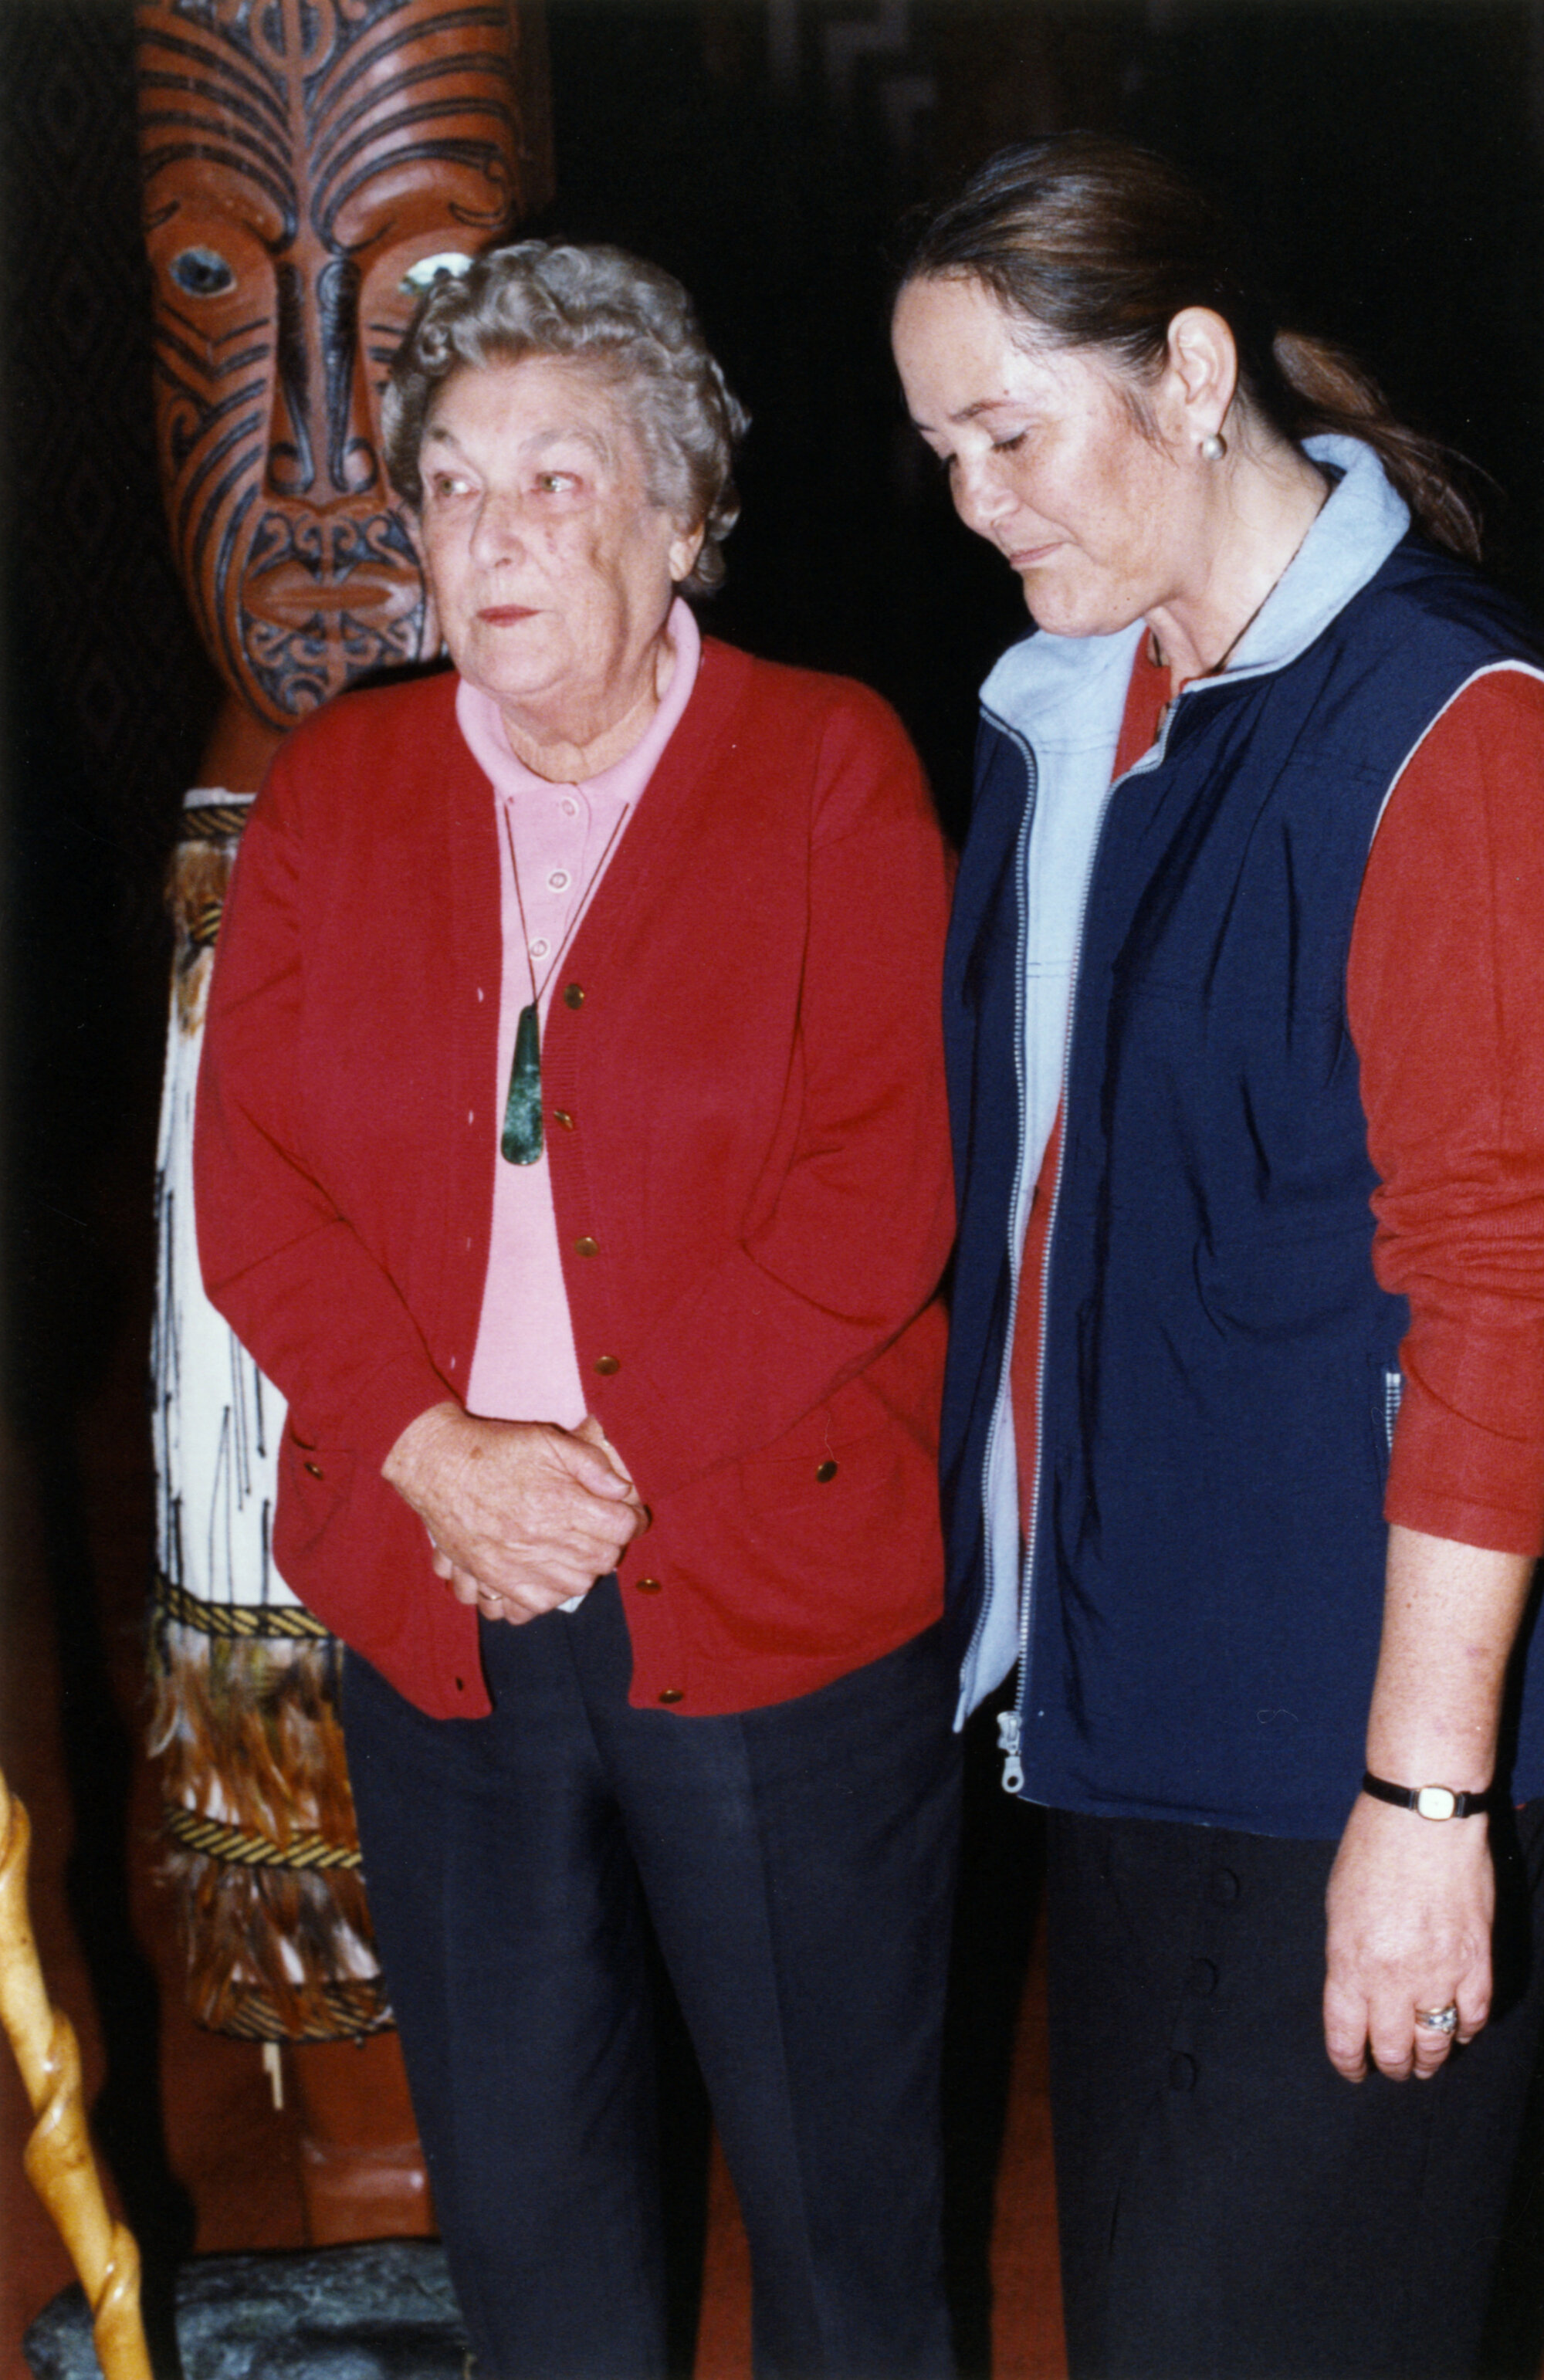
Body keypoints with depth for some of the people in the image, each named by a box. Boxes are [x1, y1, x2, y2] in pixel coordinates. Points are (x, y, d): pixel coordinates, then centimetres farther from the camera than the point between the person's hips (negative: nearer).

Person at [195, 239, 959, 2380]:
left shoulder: (829, 772, -3)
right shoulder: (332, 786, 7)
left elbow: (888, 1176, -12)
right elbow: (250, 1174, 1)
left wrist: (610, 1456, -18)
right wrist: (431, 1453, -14)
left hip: (777, 1603, -3)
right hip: (435, 1611, 3)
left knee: (839, 2175, 12)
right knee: (515, 2184, 17)